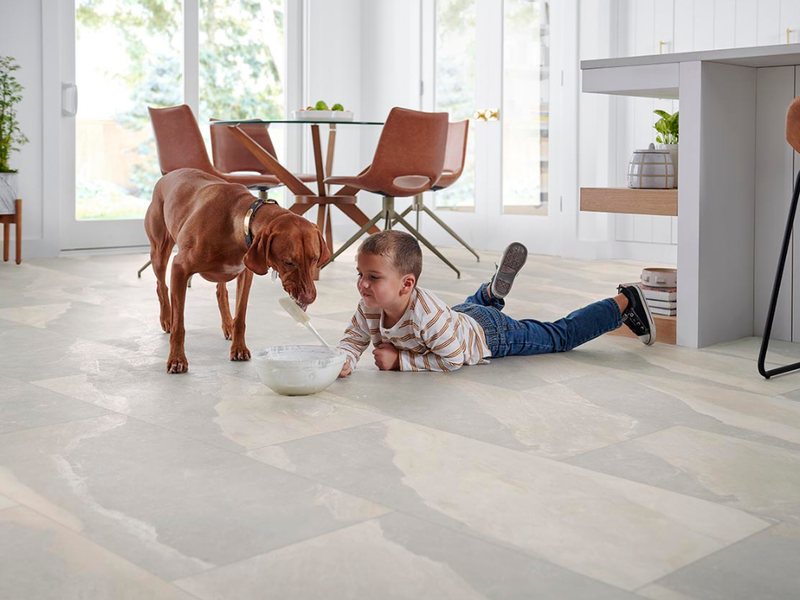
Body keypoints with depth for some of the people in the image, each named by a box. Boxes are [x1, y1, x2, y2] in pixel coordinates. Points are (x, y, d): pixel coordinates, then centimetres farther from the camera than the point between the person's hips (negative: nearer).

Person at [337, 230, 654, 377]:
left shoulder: (426, 313, -44)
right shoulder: (369, 307, -24)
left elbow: (453, 359, -35)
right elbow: (355, 336, -9)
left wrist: (400, 360, -38)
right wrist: (346, 359, -32)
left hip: (492, 333, -6)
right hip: (462, 316, 6)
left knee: (562, 335, 11)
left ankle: (623, 303, 26)